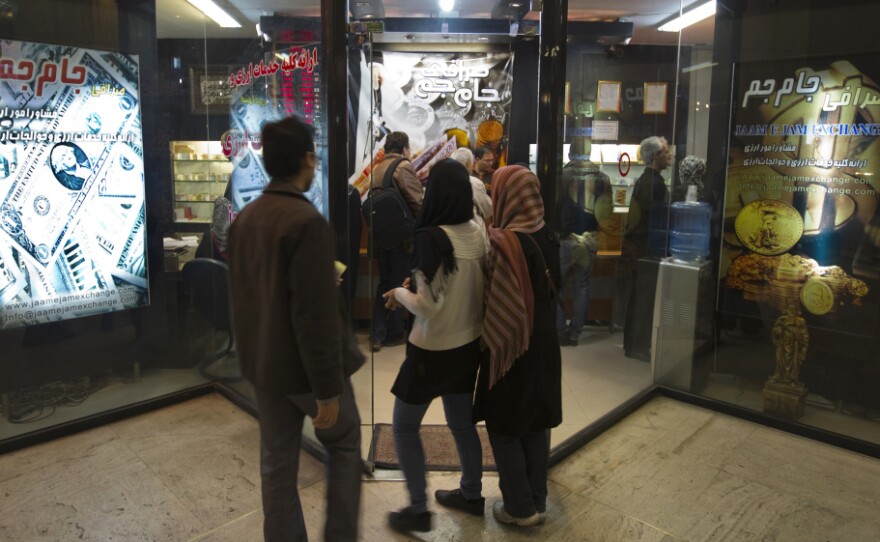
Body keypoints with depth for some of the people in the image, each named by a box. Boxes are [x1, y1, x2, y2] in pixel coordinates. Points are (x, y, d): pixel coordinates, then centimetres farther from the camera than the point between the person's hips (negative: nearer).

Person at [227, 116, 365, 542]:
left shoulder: (243, 219, 4)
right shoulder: (307, 221, -22)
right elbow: (316, 315, -25)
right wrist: (328, 388, -19)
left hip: (263, 362, 7)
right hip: (306, 365, -7)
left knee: (277, 463, 16)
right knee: (344, 444, 16)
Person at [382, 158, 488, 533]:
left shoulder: (432, 237, -23)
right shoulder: (479, 233, -4)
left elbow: (427, 305, -22)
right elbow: (483, 285, 7)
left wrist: (399, 293, -5)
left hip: (433, 348, -6)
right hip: (468, 343, 7)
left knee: (404, 426, 12)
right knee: (462, 422, 22)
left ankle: (418, 509, 21)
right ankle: (471, 494, 39)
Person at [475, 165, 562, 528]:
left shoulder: (503, 242, -22)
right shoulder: (547, 236, 1)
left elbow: (497, 301, -20)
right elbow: (551, 288, 7)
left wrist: (490, 343, -8)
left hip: (510, 345, -7)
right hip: (544, 342, 7)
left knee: (504, 425, 10)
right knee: (535, 422, 18)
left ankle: (520, 507, 22)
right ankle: (537, 501, 31)